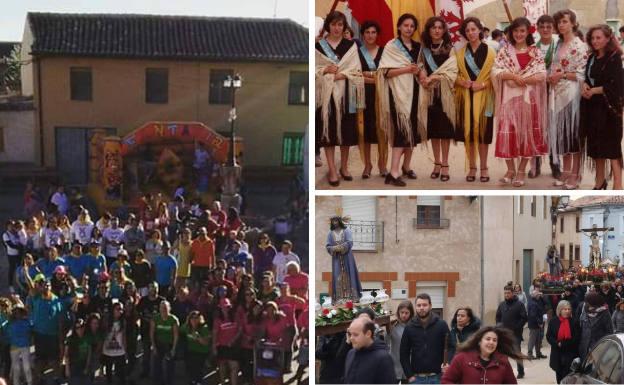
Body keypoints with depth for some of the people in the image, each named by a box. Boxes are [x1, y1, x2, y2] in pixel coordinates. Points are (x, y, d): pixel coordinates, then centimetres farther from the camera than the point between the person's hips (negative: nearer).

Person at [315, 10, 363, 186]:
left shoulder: (351, 45, 7)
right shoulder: (318, 46, 4)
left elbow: (357, 71, 0)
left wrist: (340, 75, -13)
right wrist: (325, 70, -14)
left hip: (345, 94, 1)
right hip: (326, 94, -1)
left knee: (346, 131, 6)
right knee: (328, 132, -3)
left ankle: (344, 167, 20)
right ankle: (332, 170, 1)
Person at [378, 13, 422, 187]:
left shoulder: (417, 47, 13)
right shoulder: (391, 46, -3)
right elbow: (386, 72, -10)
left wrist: (419, 70, -4)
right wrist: (405, 69, -21)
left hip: (413, 92, 6)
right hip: (398, 93, -6)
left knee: (412, 129, 8)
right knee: (402, 129, -14)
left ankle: (406, 166, 22)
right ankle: (393, 173, -17)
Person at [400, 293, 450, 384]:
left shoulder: (441, 325, -1)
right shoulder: (409, 328, 2)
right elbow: (404, 354, 5)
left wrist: (447, 363, -18)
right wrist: (409, 375, -2)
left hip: (437, 377, -1)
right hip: (417, 378, 1)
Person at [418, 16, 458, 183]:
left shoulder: (449, 49, 0)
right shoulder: (424, 49, 10)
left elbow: (452, 72, -8)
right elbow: (420, 69, 9)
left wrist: (433, 78, -15)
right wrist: (423, 76, -12)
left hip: (444, 93, -3)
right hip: (429, 93, 3)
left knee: (444, 129, -4)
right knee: (432, 128, 5)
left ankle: (445, 165, 0)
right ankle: (437, 163, 12)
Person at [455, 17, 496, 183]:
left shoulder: (490, 52, 1)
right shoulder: (460, 53, 9)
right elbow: (455, 74, 8)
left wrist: (482, 84, -16)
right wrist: (463, 82, -12)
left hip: (483, 97, -2)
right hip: (465, 97, 2)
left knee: (482, 132, -2)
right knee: (468, 132, 1)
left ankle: (483, 168, 6)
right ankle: (472, 167, 9)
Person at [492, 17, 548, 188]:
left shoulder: (536, 52, 3)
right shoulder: (504, 51, 5)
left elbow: (542, 75, -7)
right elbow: (495, 72, -4)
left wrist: (518, 79, -13)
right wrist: (513, 76, -18)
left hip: (529, 99, 0)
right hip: (509, 98, 0)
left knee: (527, 133, 2)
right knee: (508, 132, -3)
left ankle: (522, 170, 11)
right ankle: (510, 169, 11)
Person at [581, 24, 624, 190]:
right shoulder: (592, 58, 11)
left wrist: (593, 91, -13)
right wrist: (585, 86, -6)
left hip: (609, 107, -7)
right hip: (592, 107, 7)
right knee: (595, 144, 12)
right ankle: (600, 180, 24)